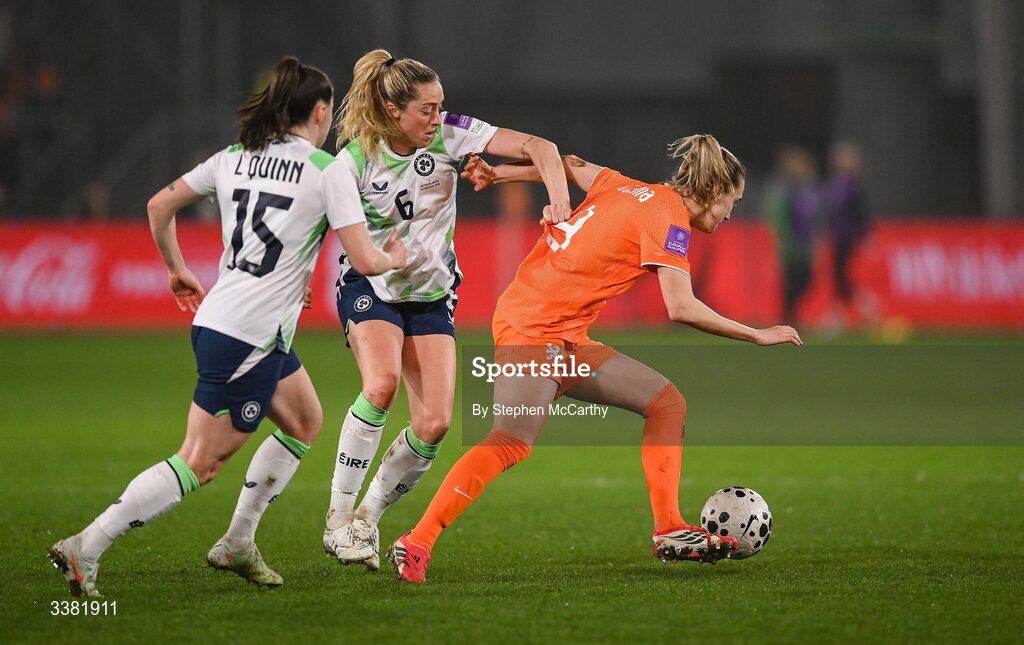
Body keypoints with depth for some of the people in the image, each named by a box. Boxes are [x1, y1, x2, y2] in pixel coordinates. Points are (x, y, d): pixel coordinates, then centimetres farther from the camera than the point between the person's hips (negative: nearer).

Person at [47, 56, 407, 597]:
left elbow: (159, 206, 15)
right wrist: (394, 258, 11)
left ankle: (238, 544, 24)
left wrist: (176, 269, 28)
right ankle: (86, 547, -12)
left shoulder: (233, 159, 10)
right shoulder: (327, 171, -9)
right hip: (251, 339, -8)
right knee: (200, 463, -5)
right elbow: (364, 260, -11)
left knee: (305, 421, 25)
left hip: (215, 322, 8)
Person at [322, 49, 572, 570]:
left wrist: (559, 200, -32)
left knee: (434, 424, -10)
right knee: (381, 384, -31)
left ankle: (368, 517, 12)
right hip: (370, 286, -3)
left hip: (431, 292, 3)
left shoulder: (449, 134, -12)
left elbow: (537, 147, -15)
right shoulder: (356, 158, -16)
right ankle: (338, 518, -19)